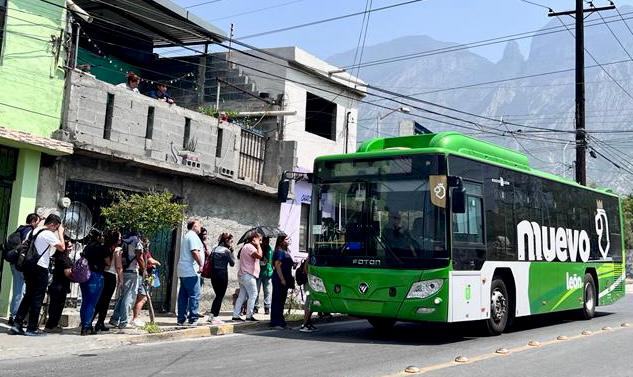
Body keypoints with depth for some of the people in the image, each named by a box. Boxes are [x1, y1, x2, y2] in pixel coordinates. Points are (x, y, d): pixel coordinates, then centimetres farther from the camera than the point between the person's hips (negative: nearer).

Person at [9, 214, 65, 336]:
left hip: (29, 266, 8)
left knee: (28, 296, 14)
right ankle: (32, 328, 2)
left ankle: (17, 324, 10)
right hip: (40, 268, -8)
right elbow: (62, 247, -8)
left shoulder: (34, 231, 13)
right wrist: (60, 233, 1)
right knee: (37, 298, -1)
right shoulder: (49, 234, -11)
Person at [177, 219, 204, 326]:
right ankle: (192, 319, -7)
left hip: (182, 271, 10)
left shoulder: (186, 236, 22)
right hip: (191, 271, -10)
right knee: (195, 295, -7)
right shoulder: (193, 236, -10)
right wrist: (201, 265, -19)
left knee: (183, 296, 10)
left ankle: (181, 319, 12)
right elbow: (194, 252, -21)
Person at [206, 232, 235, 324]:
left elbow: (210, 260, 11)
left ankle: (211, 316, 14)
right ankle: (215, 317, 2)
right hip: (222, 274, -7)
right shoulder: (227, 250, -9)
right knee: (220, 296, 3)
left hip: (213, 274, 7)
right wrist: (232, 252, 0)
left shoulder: (214, 249, 10)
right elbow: (232, 263, -3)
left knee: (218, 295, 17)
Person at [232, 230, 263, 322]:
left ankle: (235, 315, 9)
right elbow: (259, 255, -25)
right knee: (253, 295, -5)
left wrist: (258, 245, 16)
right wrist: (258, 245, -12)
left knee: (242, 296, 10)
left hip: (243, 275, 11)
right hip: (248, 275, -11)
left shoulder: (246, 246, 22)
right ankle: (249, 316, -4)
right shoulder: (250, 247, -13)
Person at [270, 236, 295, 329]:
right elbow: (277, 265, -19)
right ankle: (276, 322, -4)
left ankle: (280, 321, 20)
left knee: (281, 301, 13)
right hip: (279, 279, -10)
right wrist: (282, 279, -21)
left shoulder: (285, 251, 16)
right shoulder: (279, 251, -13)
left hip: (284, 280, 10)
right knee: (278, 300, -6)